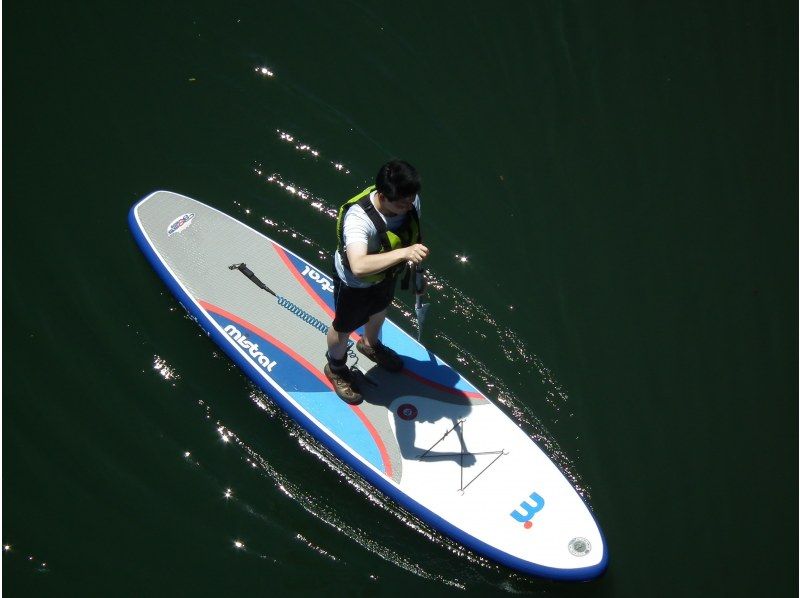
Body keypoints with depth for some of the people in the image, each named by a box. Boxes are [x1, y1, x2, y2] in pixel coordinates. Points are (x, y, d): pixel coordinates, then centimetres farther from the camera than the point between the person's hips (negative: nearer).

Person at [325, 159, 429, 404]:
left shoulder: (410, 203, -25)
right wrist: (403, 253, -69)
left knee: (379, 311, 35)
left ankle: (370, 344, 69)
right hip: (355, 284, -6)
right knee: (344, 327, 23)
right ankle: (336, 368, 55)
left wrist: (414, 259, 15)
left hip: (387, 273, 6)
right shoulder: (358, 218, -45)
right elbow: (358, 266, -60)